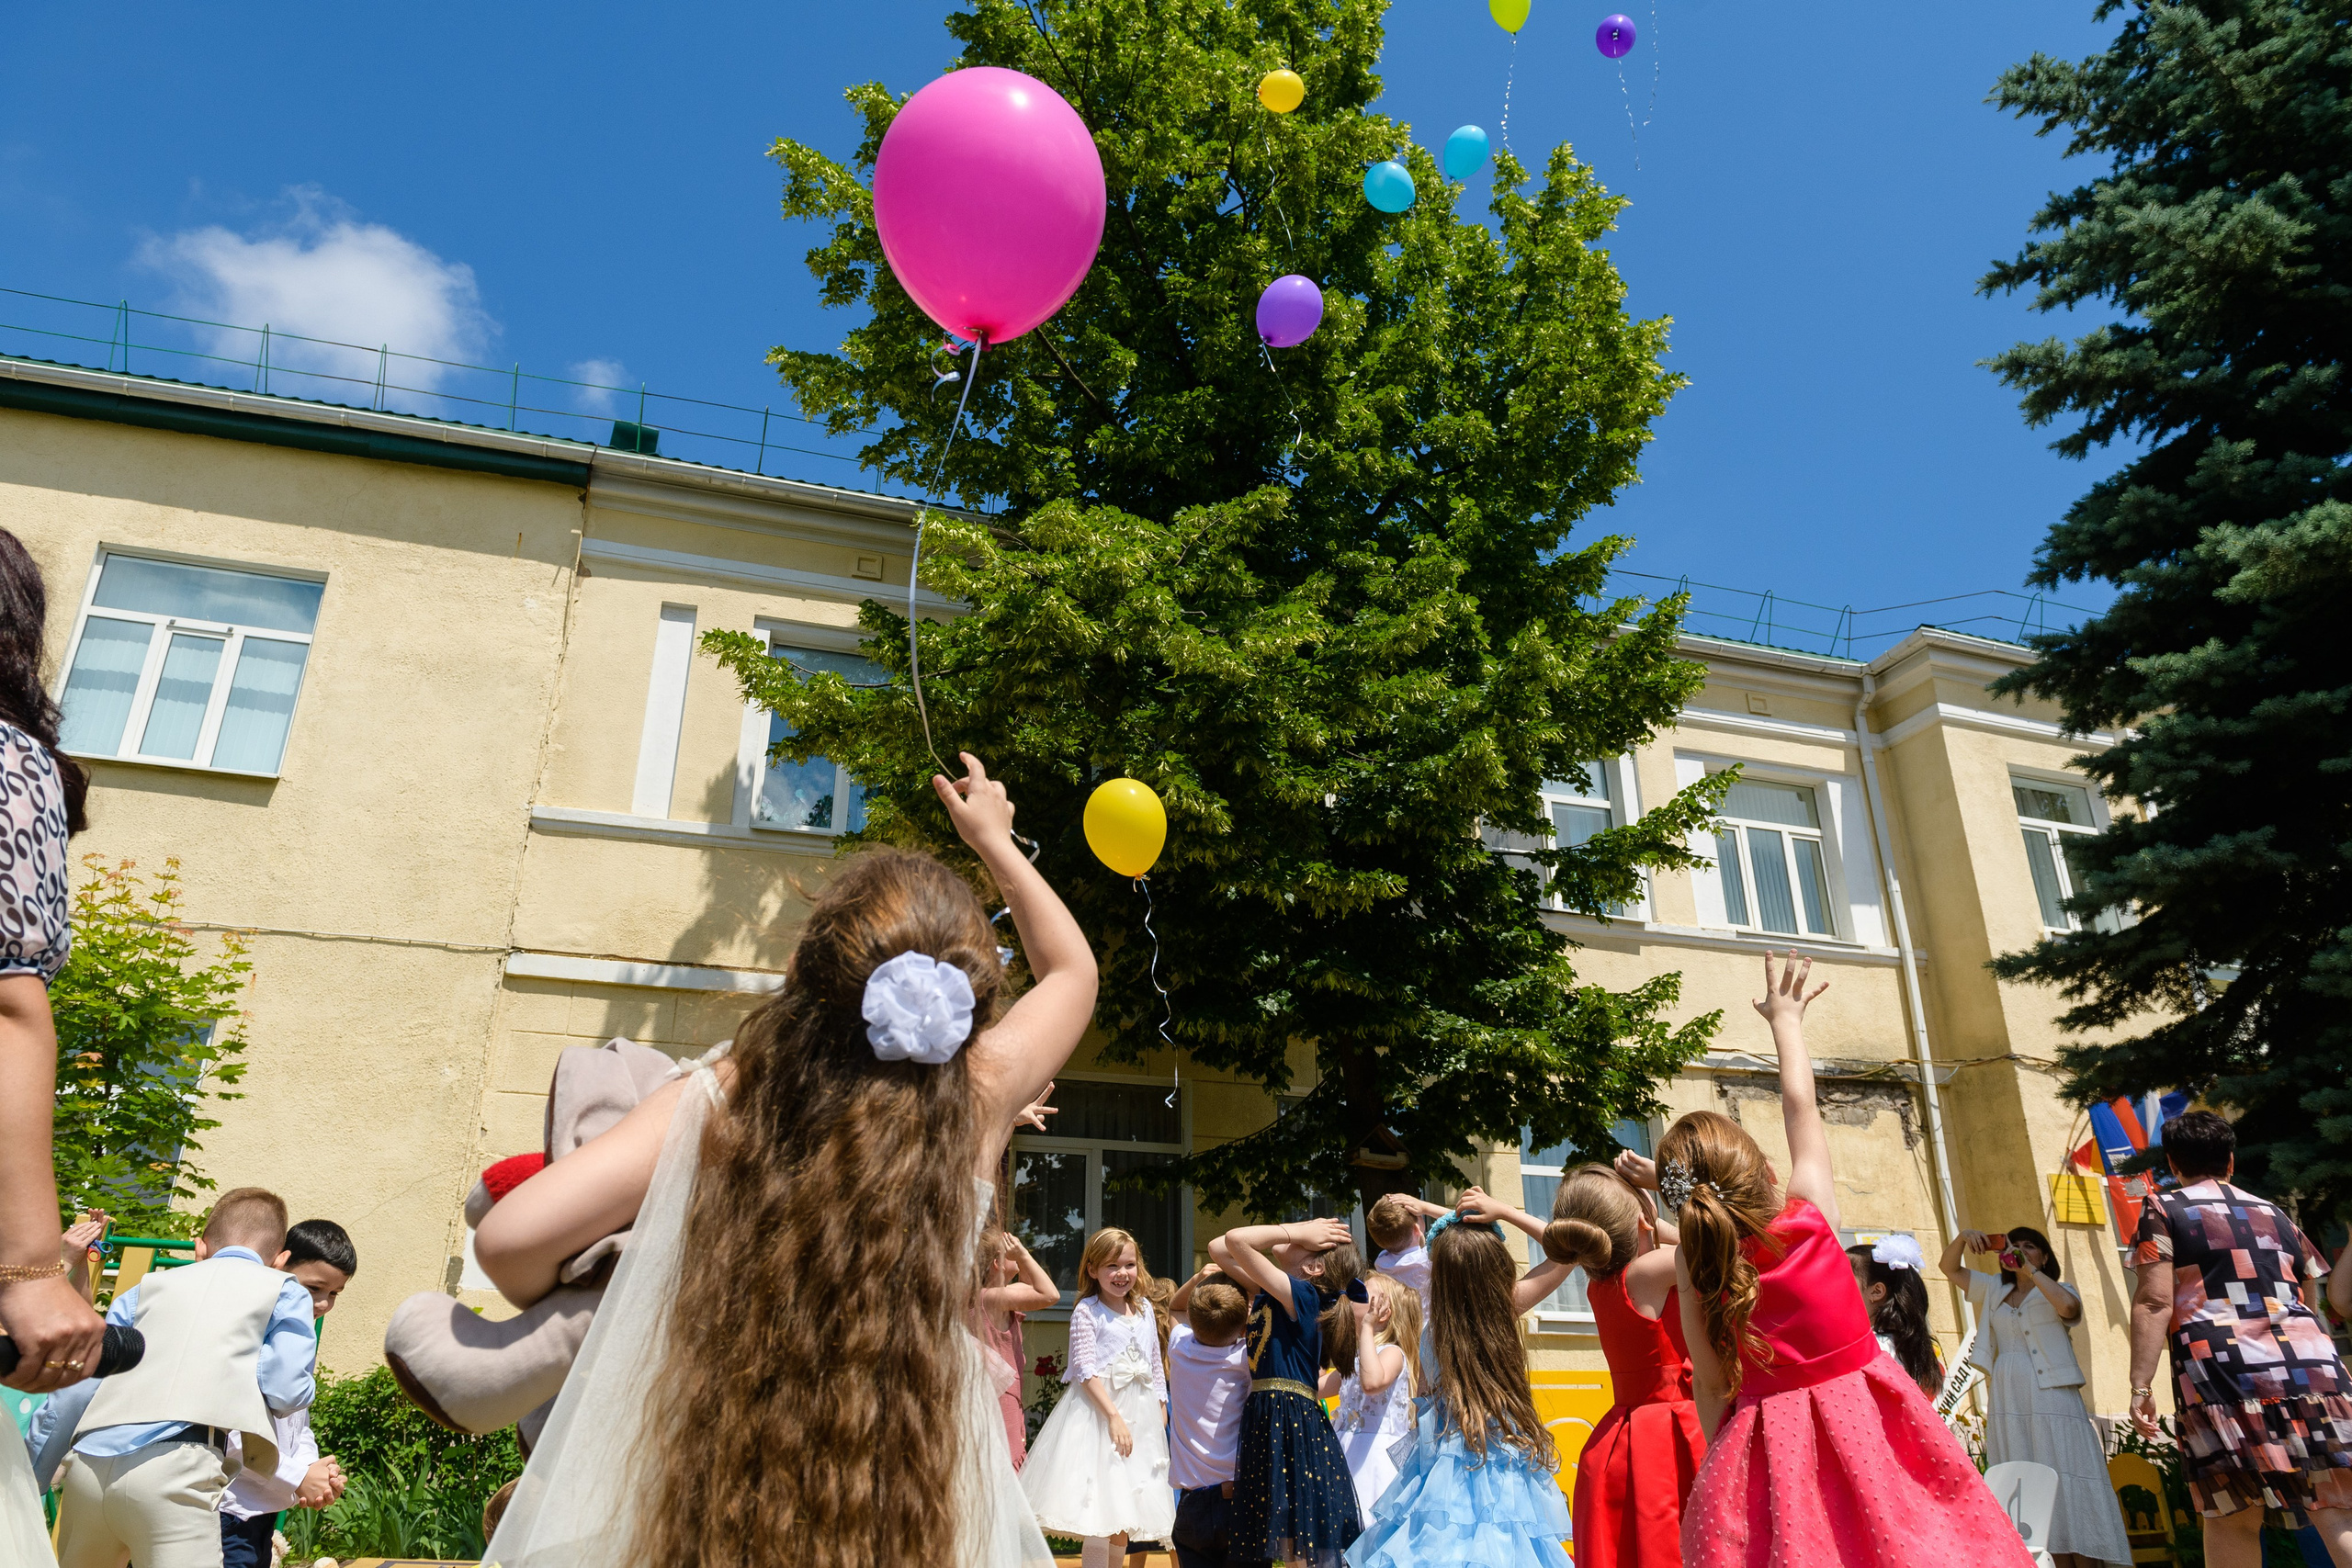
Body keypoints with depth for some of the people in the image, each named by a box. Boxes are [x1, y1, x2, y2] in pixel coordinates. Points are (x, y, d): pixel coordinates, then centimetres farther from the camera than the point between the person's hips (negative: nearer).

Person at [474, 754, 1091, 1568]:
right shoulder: (981, 1097, -9)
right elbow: (1072, 968, 9)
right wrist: (996, 842, 21)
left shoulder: (716, 1102, -13)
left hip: (719, 1489, 0)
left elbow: (508, 1237, -18)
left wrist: (549, 1304, 5)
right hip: (923, 1495, 1)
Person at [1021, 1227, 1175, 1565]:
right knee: (1100, 1513, -9)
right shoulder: (1087, 1311, -6)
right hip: (1098, 1412, -6)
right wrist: (1114, 1416, -20)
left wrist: (1162, 1414, 11)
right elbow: (1085, 1369, -13)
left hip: (1141, 1414, 6)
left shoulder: (1145, 1309, 11)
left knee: (1127, 1513, 11)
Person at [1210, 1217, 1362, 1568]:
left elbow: (1236, 1239, -24)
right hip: (1266, 1417, 9)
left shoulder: (1300, 1294, -14)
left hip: (1292, 1424, -9)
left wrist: (1296, 1233, -10)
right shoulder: (1270, 1293, 11)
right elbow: (1219, 1248, 13)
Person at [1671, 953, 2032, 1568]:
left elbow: (1709, 1386, -4)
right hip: (1863, 1420, 0)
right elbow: (1800, 1105, 3)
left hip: (1771, 1442, 0)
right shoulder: (1810, 1214, -10)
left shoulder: (1693, 1266, -8)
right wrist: (1786, 1019, 16)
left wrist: (1723, 1459, 11)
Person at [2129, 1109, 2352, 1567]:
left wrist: (2141, 1384, -6)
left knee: (2232, 1516, 3)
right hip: (2311, 1364, 4)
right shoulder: (2274, 1214, 22)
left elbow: (2154, 1301, -5)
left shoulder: (2163, 1209, 6)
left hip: (2221, 1366, -4)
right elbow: (2311, 1298, 27)